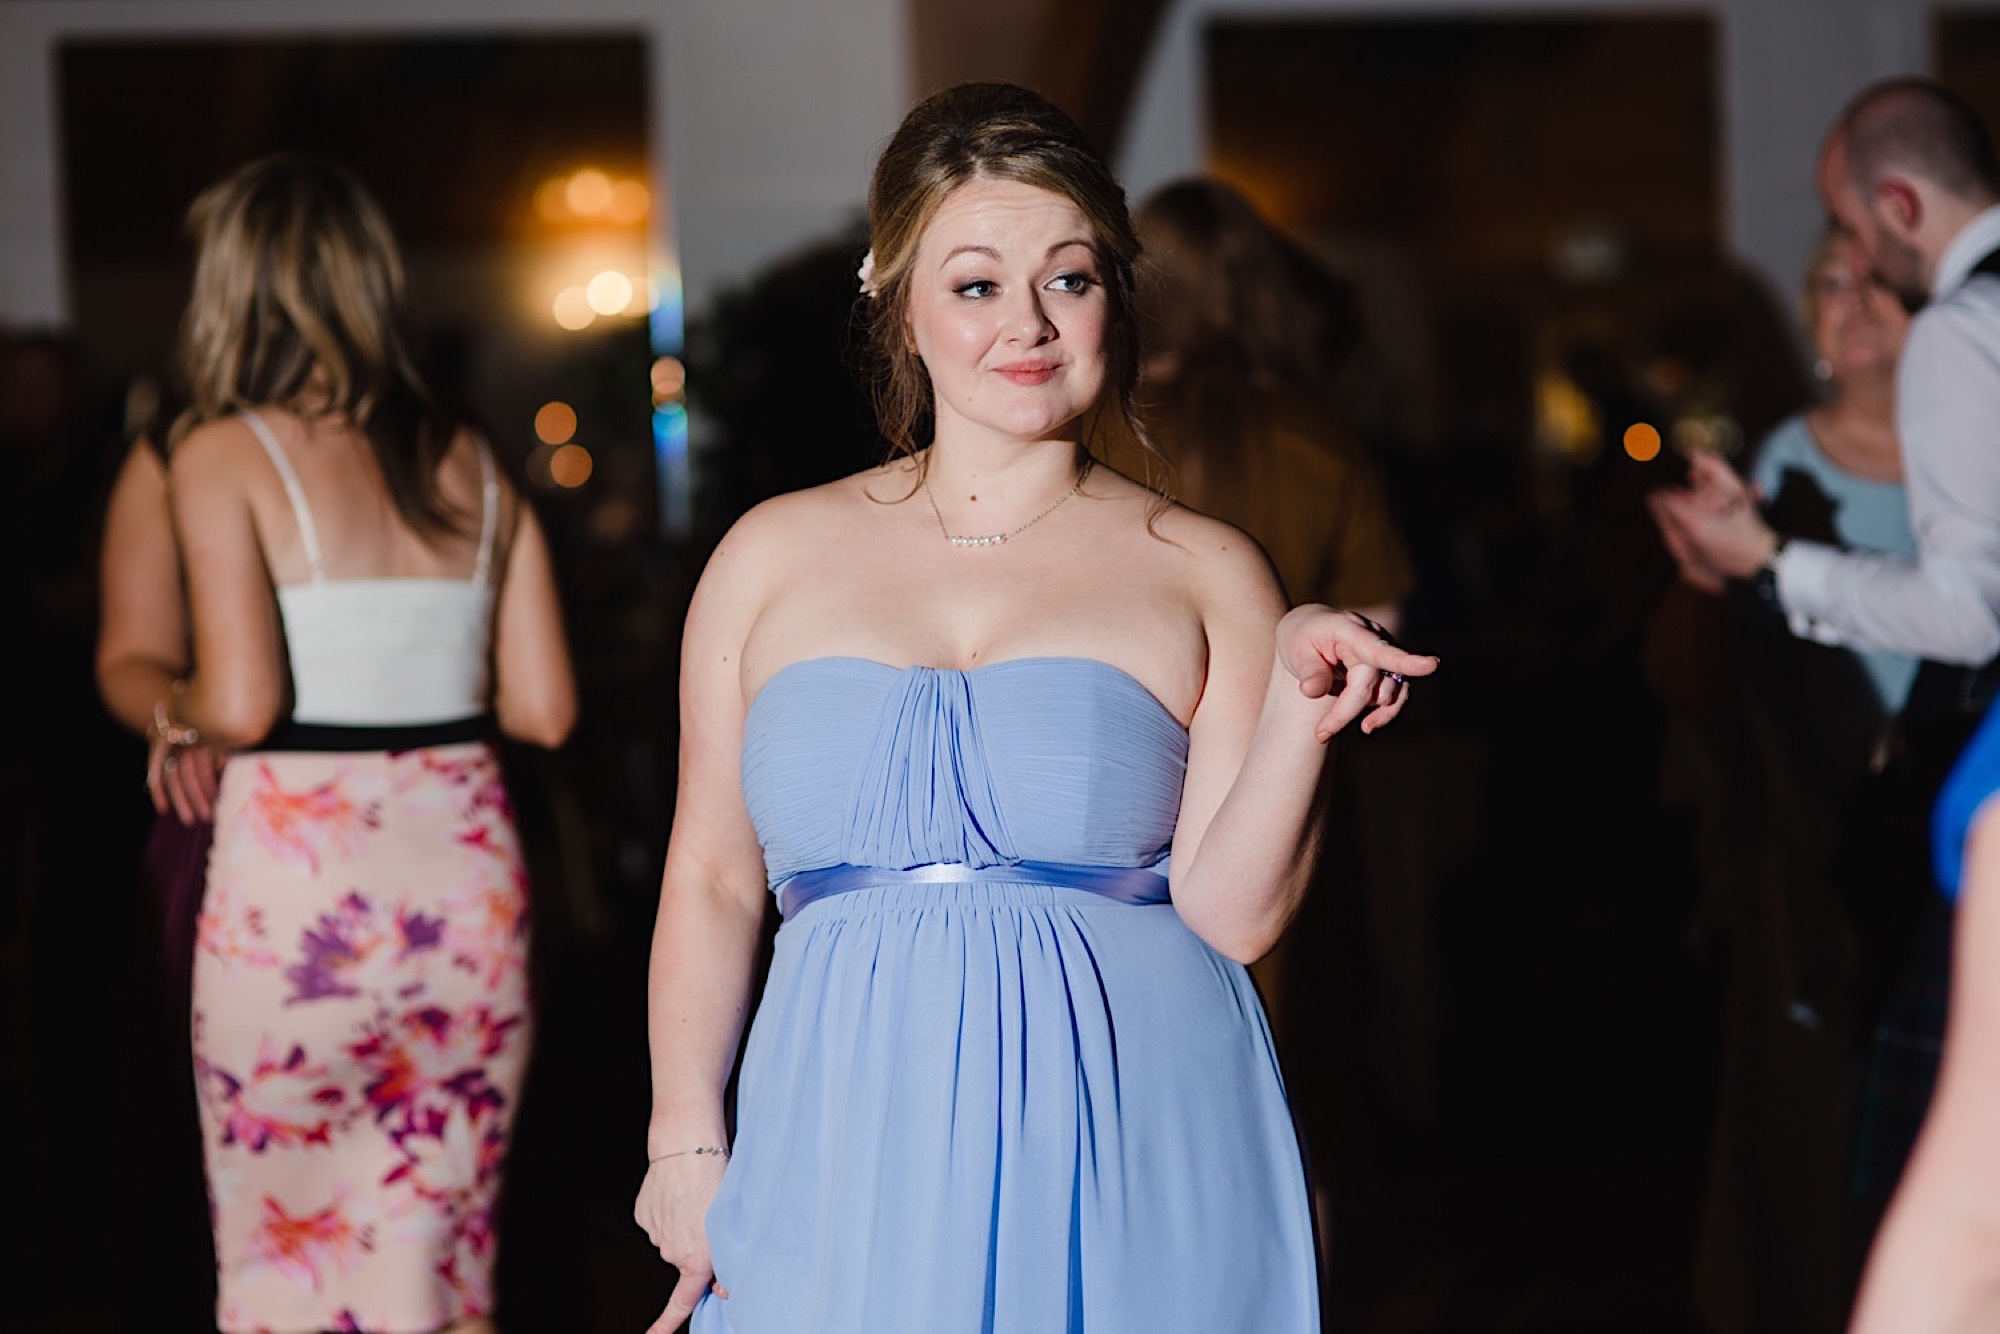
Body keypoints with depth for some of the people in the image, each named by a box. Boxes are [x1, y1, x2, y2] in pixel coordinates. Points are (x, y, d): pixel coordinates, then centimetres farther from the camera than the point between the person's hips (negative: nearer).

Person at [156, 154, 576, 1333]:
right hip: (468, 874, 4)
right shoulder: (472, 465, 8)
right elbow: (545, 708, 6)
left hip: (300, 887, -4)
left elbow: (243, 702, -15)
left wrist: (183, 717, 6)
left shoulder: (225, 455, -5)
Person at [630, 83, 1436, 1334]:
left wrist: (1298, 700, -17)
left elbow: (1232, 911, -4)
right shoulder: (774, 554, 8)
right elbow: (712, 883, 9)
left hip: (1125, 1162, -1)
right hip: (853, 1169, 2)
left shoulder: (1204, 574, 2)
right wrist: (688, 1140, 2)